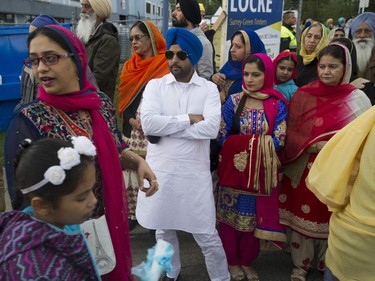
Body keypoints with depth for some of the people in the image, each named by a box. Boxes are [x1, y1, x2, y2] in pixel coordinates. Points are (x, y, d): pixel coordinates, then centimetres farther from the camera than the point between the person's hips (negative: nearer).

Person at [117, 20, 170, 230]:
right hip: (133, 130, 5)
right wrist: (131, 119, -3)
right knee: (131, 172, 4)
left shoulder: (166, 65, -1)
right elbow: (123, 97, 13)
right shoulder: (130, 66, 15)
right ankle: (132, 213, 16)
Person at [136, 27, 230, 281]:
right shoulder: (155, 85, 1)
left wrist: (166, 127, -14)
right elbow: (148, 124, -15)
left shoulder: (209, 88, -1)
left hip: (195, 173, -2)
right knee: (164, 231, 20)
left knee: (207, 235, 7)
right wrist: (188, 119, -13)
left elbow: (211, 128, -17)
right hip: (160, 171, 2)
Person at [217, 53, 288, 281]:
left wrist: (242, 143, -14)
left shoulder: (278, 104, -4)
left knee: (254, 217, 13)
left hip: (262, 172, 1)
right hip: (233, 168, 0)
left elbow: (278, 141, -10)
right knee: (231, 215, 9)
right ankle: (232, 261, 31)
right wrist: (258, 143, -11)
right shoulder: (233, 101, -3)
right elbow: (222, 137, -6)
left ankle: (247, 262, 34)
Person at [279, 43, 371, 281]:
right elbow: (289, 132, -5)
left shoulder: (357, 99, -2)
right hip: (306, 171, -1)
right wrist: (313, 146, -20)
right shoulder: (303, 95, -4)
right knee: (304, 216, 11)